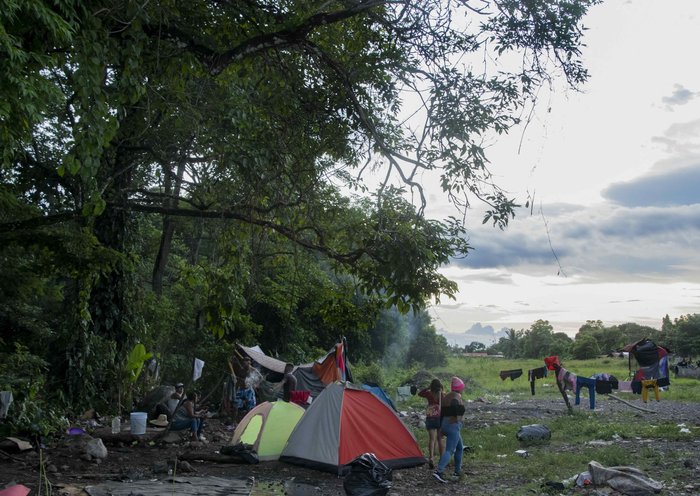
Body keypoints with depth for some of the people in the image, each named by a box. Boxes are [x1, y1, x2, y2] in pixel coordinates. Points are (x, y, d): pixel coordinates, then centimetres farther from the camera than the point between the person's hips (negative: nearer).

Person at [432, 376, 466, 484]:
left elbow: (442, 413, 17)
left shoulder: (446, 397, 14)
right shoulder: (457, 396, -11)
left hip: (444, 424, 9)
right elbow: (454, 404, -36)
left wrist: (441, 427, 21)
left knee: (460, 447, 24)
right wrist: (457, 416, -24)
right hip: (454, 425, -9)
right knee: (449, 450, -12)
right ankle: (439, 471, -25)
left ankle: (458, 471, 29)